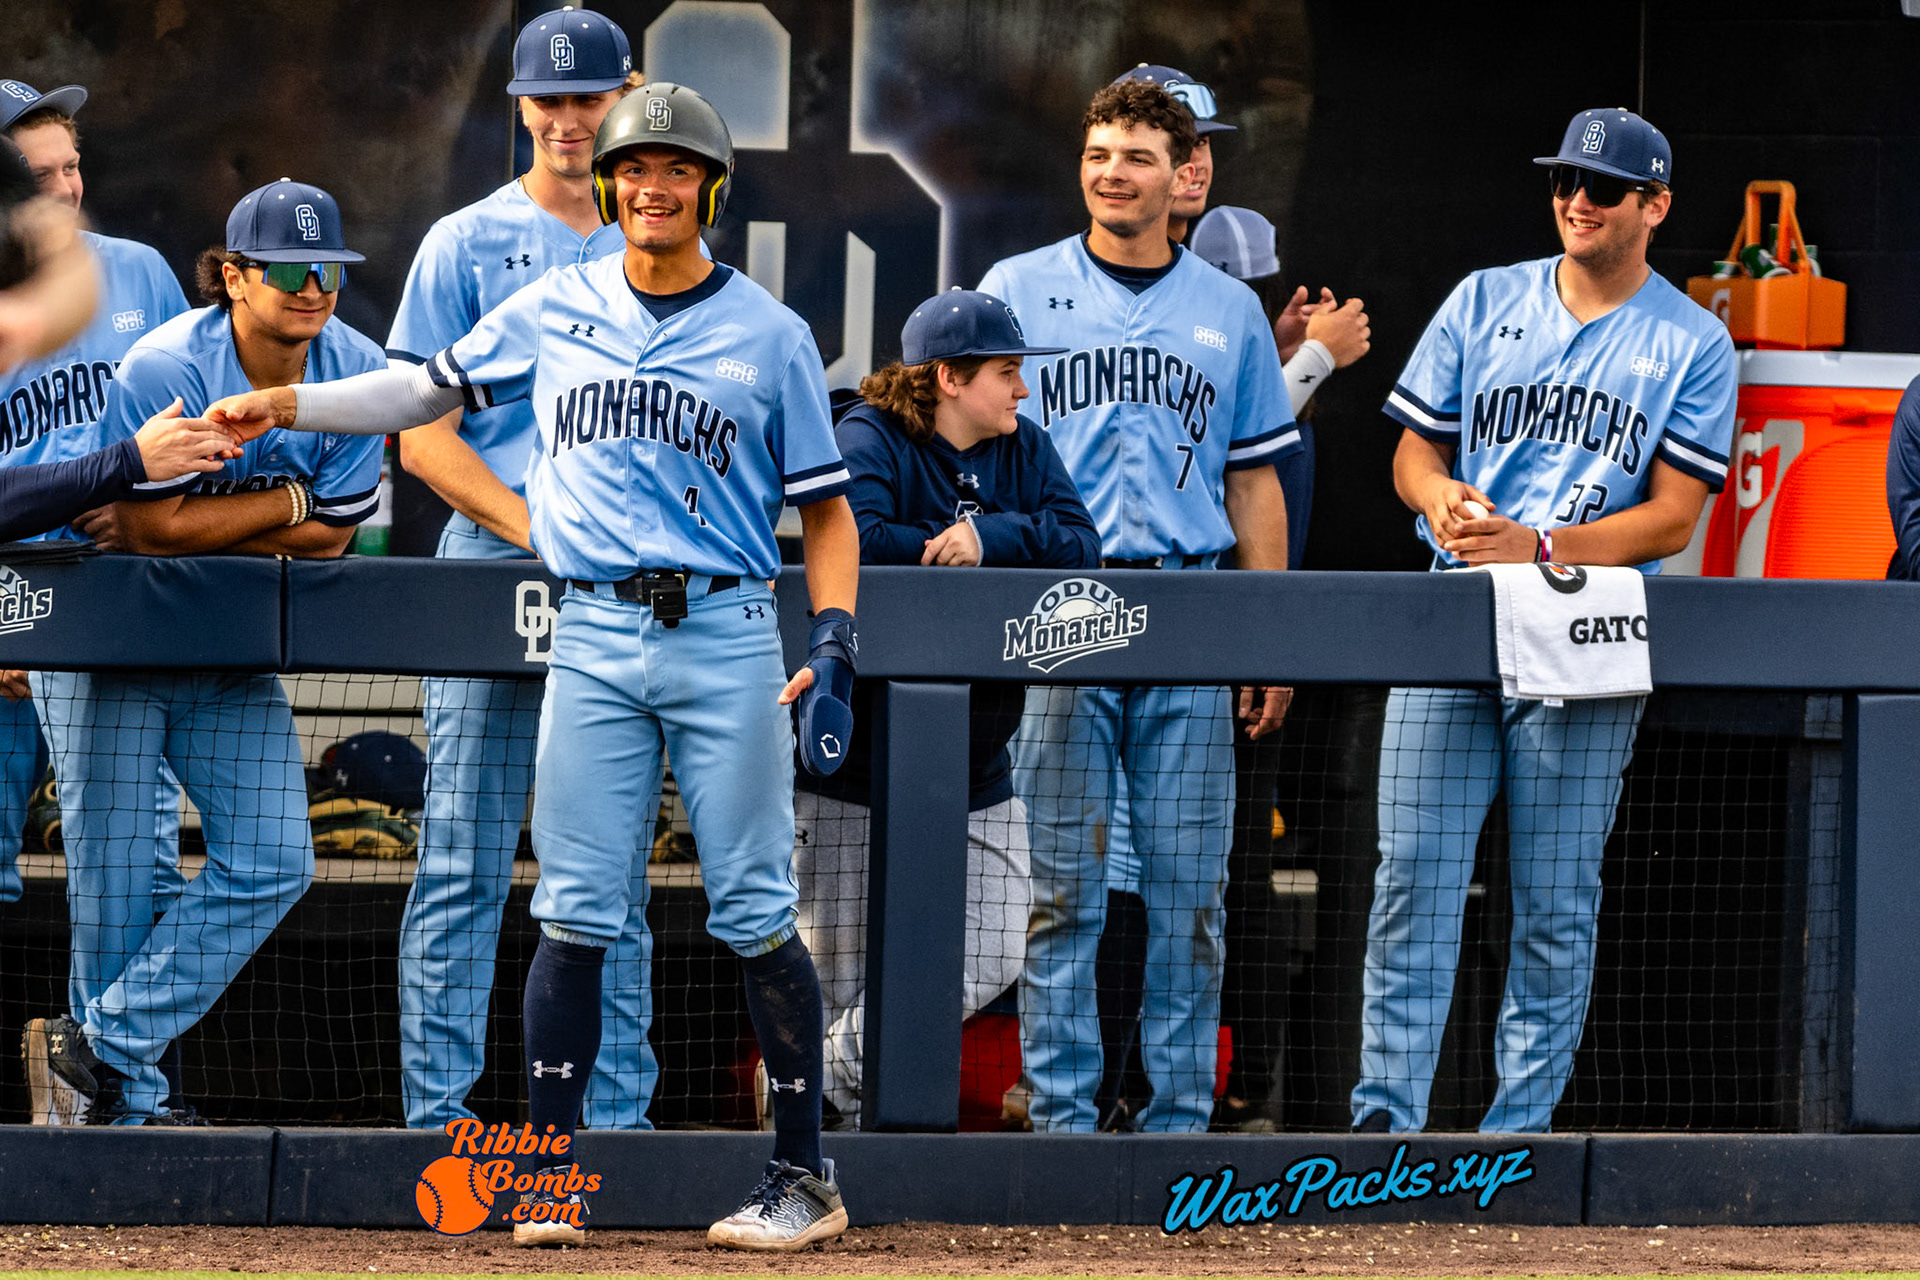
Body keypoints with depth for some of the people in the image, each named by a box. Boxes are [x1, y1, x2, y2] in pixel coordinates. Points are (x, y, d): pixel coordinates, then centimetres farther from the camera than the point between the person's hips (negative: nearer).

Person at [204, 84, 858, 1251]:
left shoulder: (769, 332, 4)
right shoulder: (555, 310, 10)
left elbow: (825, 505, 5)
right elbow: (434, 389, 19)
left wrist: (836, 647, -7)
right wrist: (286, 405, 9)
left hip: (727, 639, -2)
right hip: (595, 641, 2)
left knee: (754, 916, -3)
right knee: (574, 913, -2)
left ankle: (806, 1177, 5)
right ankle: (551, 1179, 1)